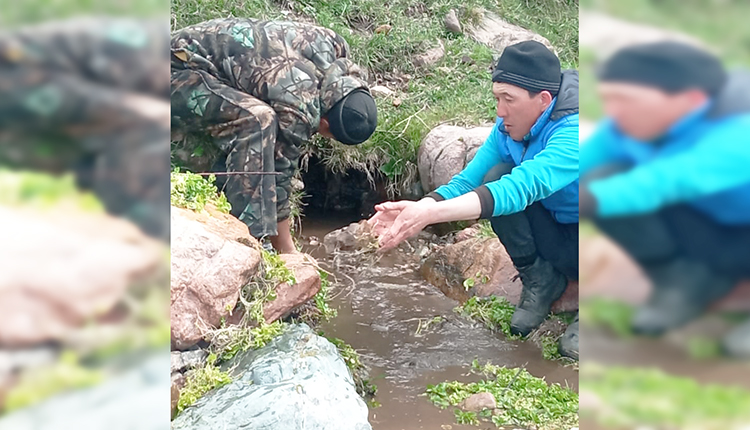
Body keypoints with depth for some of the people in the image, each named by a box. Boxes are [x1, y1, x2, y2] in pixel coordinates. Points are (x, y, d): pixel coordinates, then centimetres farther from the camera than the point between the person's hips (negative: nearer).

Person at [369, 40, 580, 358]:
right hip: (556, 233, 6)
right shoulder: (508, 129, -7)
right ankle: (539, 281, 2)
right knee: (496, 176, -18)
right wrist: (414, 210, -31)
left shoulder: (574, 131, -31)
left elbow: (523, 186, -44)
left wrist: (429, 214, -51)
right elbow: (467, 182, -10)